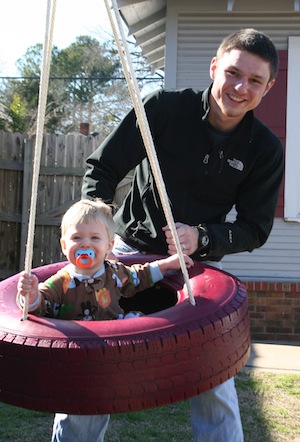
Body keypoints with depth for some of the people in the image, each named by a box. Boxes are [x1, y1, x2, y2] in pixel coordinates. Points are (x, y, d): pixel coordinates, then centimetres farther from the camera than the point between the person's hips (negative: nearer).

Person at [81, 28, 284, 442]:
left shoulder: (265, 151, -8)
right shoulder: (165, 107, -13)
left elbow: (255, 229, -4)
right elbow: (102, 167, -8)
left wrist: (201, 237, -22)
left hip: (199, 263, 1)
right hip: (131, 250, 0)